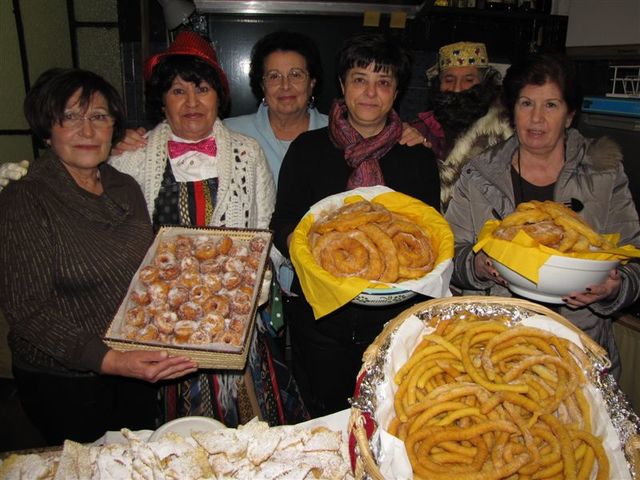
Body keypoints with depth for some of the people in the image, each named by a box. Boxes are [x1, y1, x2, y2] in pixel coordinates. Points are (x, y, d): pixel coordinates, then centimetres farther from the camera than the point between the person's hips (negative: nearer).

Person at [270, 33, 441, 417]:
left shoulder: (418, 156, 5)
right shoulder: (308, 148, 2)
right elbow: (282, 223, 1)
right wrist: (296, 242, -21)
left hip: (395, 315, 1)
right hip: (321, 315, 0)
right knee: (323, 424, 14)